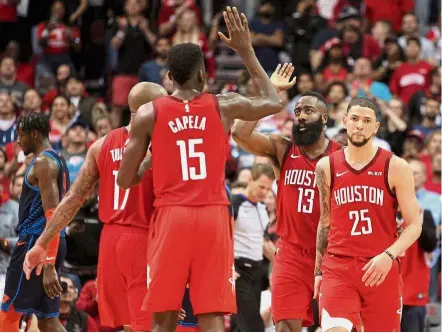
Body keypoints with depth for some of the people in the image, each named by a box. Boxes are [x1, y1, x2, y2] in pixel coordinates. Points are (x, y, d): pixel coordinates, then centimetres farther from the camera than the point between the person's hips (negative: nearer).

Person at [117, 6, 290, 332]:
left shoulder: (148, 114, 0)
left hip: (170, 218, 0)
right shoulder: (224, 107, 3)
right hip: (213, 218, 1)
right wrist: (246, 51, 25)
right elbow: (275, 102, 22)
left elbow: (125, 180, 2)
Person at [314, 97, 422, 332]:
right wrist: (318, 271, 14)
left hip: (382, 269, -1)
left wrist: (389, 255, -18)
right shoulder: (327, 167, 7)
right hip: (337, 268, 1)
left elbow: (414, 225, -2)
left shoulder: (395, 167, -1)